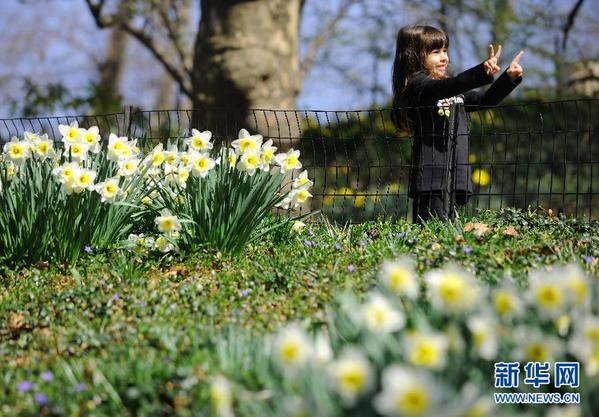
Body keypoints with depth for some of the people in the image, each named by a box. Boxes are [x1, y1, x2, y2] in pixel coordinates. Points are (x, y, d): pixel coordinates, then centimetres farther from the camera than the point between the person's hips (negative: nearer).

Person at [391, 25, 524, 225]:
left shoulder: (454, 90, 21)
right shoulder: (417, 85, -7)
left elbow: (485, 100, 21)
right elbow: (446, 87, -26)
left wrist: (509, 78, 6)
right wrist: (482, 72, -39)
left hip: (456, 176, 9)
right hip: (431, 176, -8)